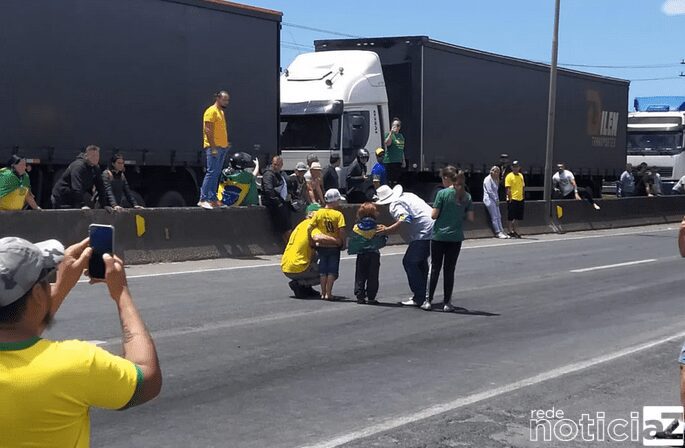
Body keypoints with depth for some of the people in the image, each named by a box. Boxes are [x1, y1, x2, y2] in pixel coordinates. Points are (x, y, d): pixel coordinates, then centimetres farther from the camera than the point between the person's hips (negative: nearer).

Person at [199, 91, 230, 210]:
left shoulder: (221, 112, 20)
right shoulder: (211, 111, -9)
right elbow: (208, 130, -16)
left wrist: (226, 143, 16)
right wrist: (213, 147, -21)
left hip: (222, 147, 9)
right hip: (213, 147, -9)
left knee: (216, 174, 9)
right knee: (211, 172, -13)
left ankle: (213, 199, 11)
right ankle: (203, 199, -14)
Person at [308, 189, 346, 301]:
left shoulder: (318, 213, -2)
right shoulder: (338, 214, -12)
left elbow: (310, 228, -3)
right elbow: (341, 230, -18)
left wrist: (313, 241, 10)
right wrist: (343, 242, -3)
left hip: (321, 246, 3)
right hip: (334, 246, -3)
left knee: (323, 270, 12)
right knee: (332, 270, 6)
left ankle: (323, 293, 14)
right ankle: (328, 293, 3)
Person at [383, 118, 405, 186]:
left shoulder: (401, 135, 15)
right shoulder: (389, 134, -7)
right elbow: (387, 143, -27)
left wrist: (403, 160, 20)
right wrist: (391, 133, -34)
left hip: (398, 161, 7)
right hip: (390, 161, -7)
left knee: (397, 180, 13)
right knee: (390, 181, -8)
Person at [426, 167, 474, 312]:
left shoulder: (442, 193, -10)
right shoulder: (466, 196, 2)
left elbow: (434, 215, -11)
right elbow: (470, 217, 2)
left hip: (439, 236, -3)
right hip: (456, 237, 3)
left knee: (435, 268, 7)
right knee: (449, 270, 8)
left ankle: (429, 301, 10)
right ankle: (447, 303, 9)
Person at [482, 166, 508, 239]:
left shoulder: (496, 180, 18)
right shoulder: (488, 179, -10)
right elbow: (489, 191, -15)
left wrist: (497, 200, 9)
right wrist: (496, 199, -11)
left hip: (495, 200, 9)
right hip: (489, 199, -9)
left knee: (498, 216, 6)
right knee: (494, 217, -10)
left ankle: (501, 231, 6)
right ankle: (498, 232, -10)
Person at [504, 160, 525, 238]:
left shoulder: (521, 176, 14)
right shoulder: (509, 176, -7)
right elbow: (508, 189, -12)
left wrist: (523, 197, 14)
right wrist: (510, 198, -17)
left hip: (520, 199, 7)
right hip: (512, 199, -7)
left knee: (518, 217, 10)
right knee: (511, 217, -2)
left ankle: (516, 231, 19)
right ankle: (511, 232, 5)